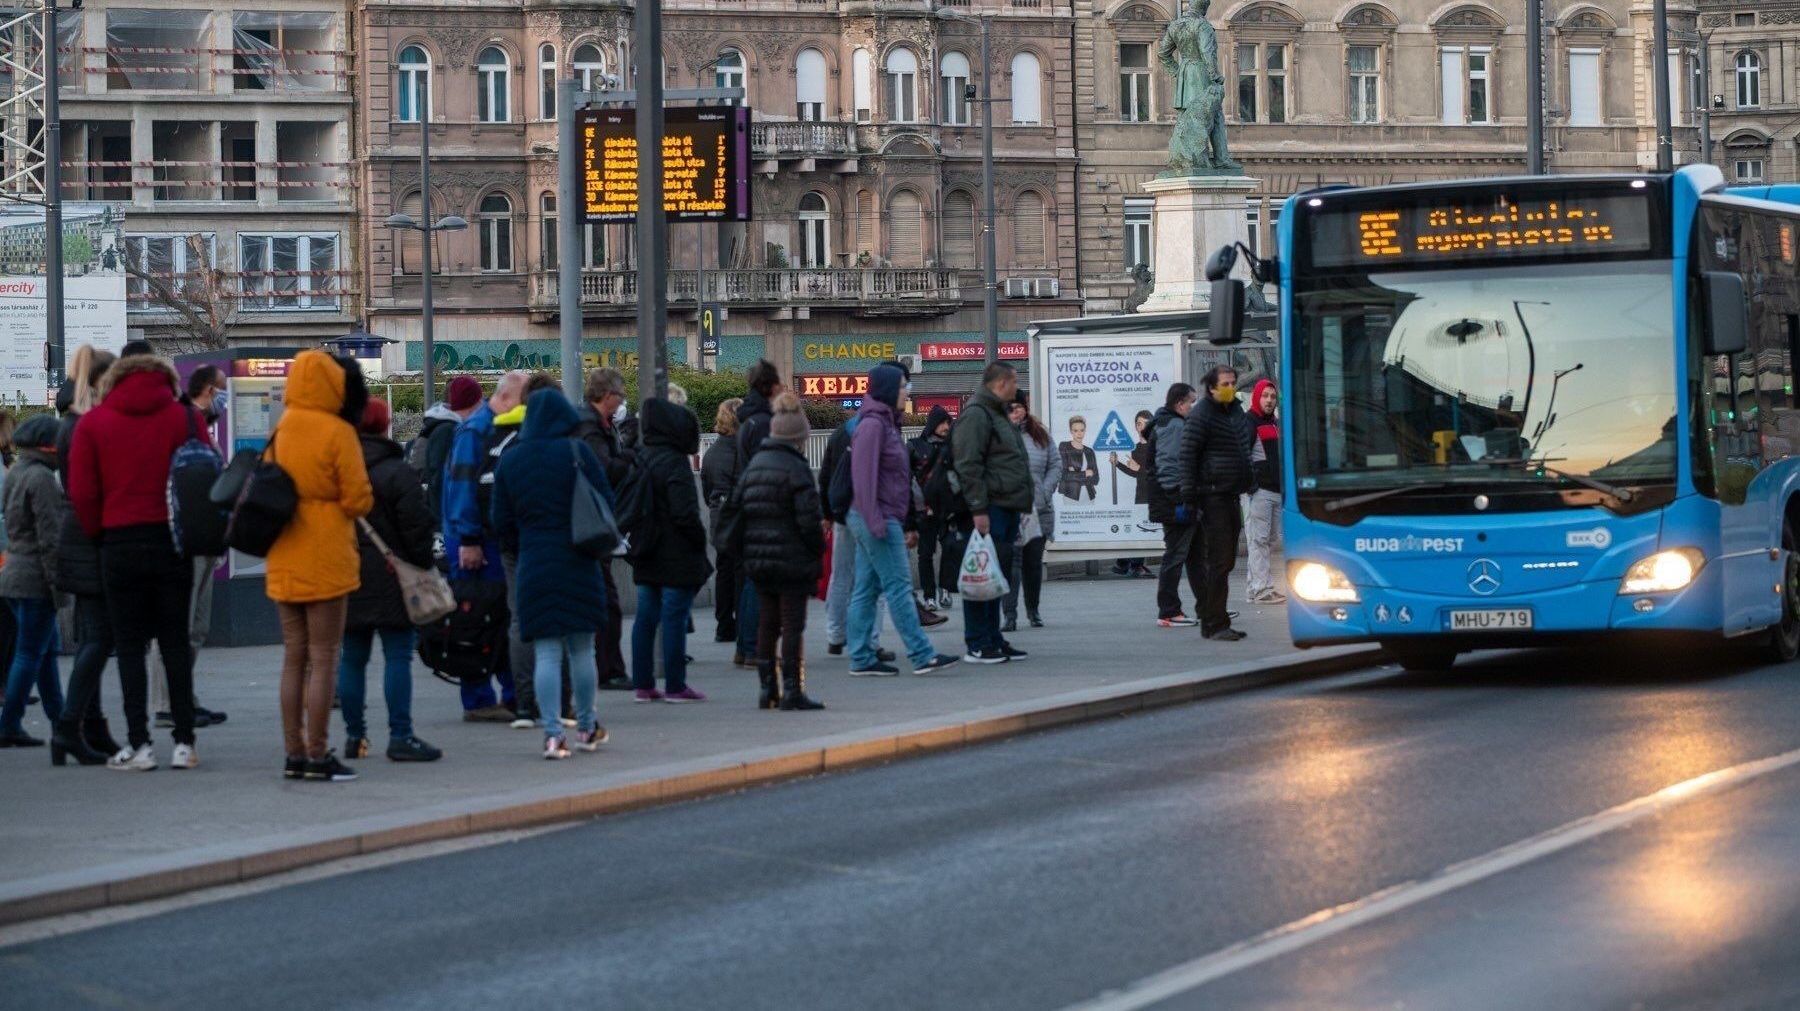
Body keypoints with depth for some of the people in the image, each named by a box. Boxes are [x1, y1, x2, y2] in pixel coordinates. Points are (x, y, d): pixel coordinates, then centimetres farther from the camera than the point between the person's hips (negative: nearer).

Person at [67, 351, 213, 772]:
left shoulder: (92, 424, 1)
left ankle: (138, 745, 0)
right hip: (173, 544, 1)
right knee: (176, 643, 8)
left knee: (129, 646, 5)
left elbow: (81, 492, -3)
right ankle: (184, 742, 5)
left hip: (120, 545, -1)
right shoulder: (186, 419, 2)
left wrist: (97, 533, 9)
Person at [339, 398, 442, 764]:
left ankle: (354, 736, 11)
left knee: (352, 658, 10)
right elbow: (417, 526, -11)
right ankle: (400, 736, -7)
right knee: (398, 656, -3)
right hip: (389, 579, -5)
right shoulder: (397, 472, -9)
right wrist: (423, 564, 1)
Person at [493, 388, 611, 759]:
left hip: (533, 565, 2)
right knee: (582, 648, 9)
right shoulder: (577, 452, -5)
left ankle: (552, 732, -7)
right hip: (579, 562, -1)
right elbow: (606, 502, -4)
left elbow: (502, 520, 6)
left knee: (546, 651, 2)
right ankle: (586, 728, 17)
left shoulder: (510, 460, 3)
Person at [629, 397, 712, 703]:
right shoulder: (675, 463, -16)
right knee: (674, 618, -4)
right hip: (677, 555, -8)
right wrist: (699, 539, -7)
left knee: (646, 618, 10)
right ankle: (675, 686, -1)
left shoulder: (640, 459, 9)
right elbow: (684, 512, -20)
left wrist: (638, 541, 16)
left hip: (647, 555, 8)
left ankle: (643, 683, 12)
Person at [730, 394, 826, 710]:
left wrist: (745, 551, 17)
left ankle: (767, 690, 15)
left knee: (766, 624, 12)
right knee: (792, 624, -2)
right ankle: (792, 690, -3)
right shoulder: (795, 467, -12)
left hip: (757, 560, 7)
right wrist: (818, 550, -1)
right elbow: (809, 517, -16)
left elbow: (737, 507, 12)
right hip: (792, 560, -7)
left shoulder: (754, 464, 10)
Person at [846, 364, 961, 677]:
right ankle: (922, 656, -9)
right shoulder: (872, 424, -12)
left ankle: (862, 659, 8)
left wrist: (904, 526, 21)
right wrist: (876, 521, -23)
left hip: (882, 521, 10)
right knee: (899, 586, -9)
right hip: (877, 519, -10)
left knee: (865, 590, 8)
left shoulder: (886, 423, 18)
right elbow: (864, 475, -19)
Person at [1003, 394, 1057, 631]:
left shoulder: (1040, 434, 11)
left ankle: (1033, 610, 25)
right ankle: (1010, 615, -9)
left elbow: (1054, 465, 13)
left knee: (1034, 562, 11)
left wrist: (1045, 492, 1)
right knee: (1011, 561, -9)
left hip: (1039, 511, 4)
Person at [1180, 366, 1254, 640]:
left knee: (1226, 561, 11)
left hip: (1231, 496, 9)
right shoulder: (1200, 416, -11)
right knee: (1219, 561, -10)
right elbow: (1188, 456, -13)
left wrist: (1249, 482, 24)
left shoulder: (1236, 411, 16)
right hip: (1212, 497, -9)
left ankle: (1211, 621, 18)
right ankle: (1215, 625, -8)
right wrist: (1189, 497, -17)